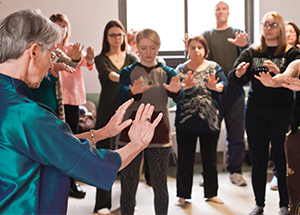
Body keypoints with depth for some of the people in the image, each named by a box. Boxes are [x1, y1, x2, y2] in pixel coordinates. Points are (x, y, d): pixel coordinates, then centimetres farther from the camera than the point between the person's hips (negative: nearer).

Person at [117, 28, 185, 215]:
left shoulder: (167, 72, 5)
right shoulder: (128, 72, 3)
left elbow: (180, 97, -13)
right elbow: (123, 95, -16)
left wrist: (176, 90, -37)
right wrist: (134, 91, -40)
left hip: (159, 134, 1)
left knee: (160, 184, 7)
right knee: (129, 184, 5)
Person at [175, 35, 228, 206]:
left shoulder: (214, 67, 5)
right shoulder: (181, 69, 4)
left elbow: (224, 83, -11)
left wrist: (215, 86, -34)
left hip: (210, 120, 1)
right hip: (186, 121, -1)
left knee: (210, 158, 11)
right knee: (185, 159, 5)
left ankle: (211, 193, 25)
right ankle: (183, 195, 18)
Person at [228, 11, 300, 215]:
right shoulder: (251, 53, 9)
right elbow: (235, 79, -1)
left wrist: (278, 73, -28)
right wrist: (238, 74, -23)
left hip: (282, 113, -2)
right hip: (256, 113, 2)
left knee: (282, 160, 1)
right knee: (258, 160, 7)